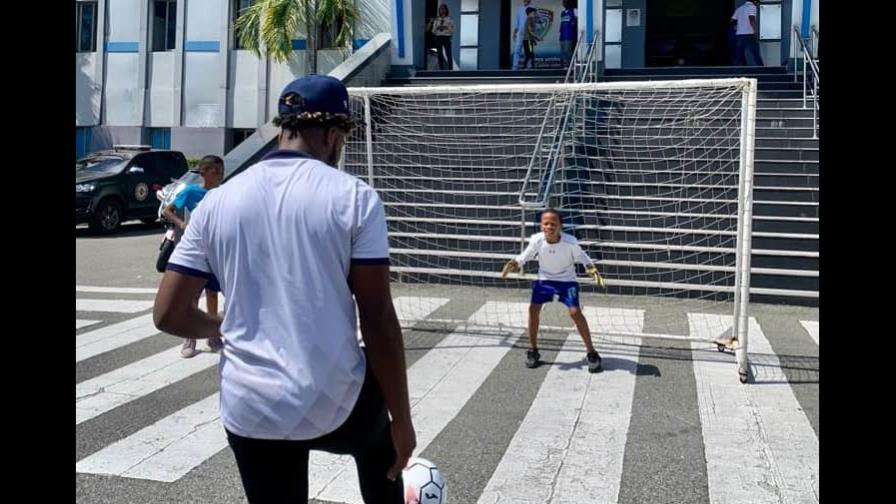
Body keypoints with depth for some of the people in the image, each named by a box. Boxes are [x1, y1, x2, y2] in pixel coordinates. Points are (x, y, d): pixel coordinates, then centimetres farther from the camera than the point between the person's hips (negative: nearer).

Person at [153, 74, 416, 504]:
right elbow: (378, 320, -11)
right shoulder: (354, 197, -9)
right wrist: (401, 419, -2)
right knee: (380, 444, 32)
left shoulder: (218, 201, 0)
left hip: (249, 411, 3)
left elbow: (167, 314, 2)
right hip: (335, 404, -2)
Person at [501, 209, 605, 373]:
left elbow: (582, 257, -9)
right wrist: (514, 264, -25)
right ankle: (533, 350, 12)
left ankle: (591, 353, -1)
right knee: (533, 308, -8)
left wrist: (592, 270, -25)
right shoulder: (536, 240, -21)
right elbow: (525, 256, -6)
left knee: (575, 312, -15)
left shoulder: (570, 242, -26)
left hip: (567, 280, -2)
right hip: (544, 279, 3)